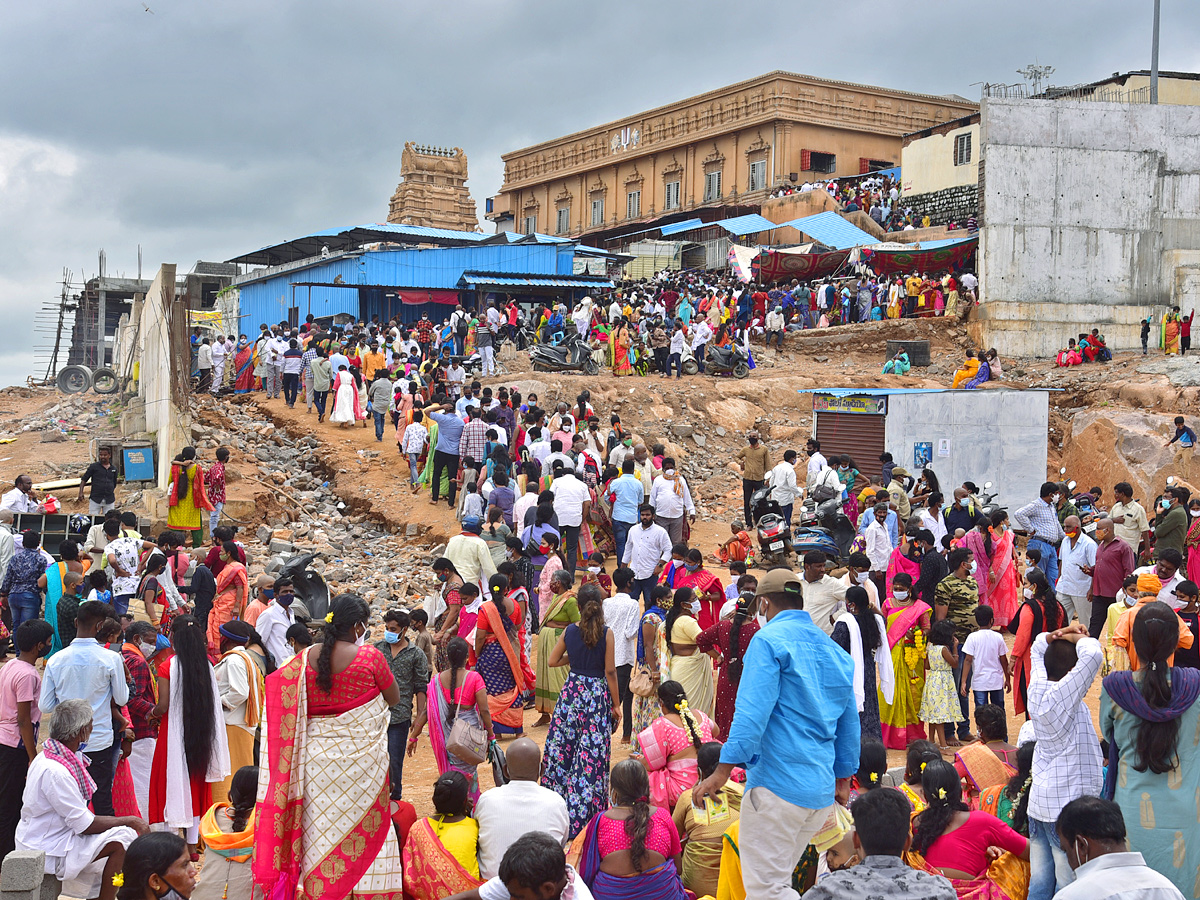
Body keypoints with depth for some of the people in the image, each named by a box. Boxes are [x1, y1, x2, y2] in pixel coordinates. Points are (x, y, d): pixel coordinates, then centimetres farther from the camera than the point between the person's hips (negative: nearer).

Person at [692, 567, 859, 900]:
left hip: (777, 784, -8)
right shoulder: (834, 650, 17)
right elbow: (849, 722, 21)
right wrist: (843, 777, 30)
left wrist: (723, 771, -14)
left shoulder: (770, 640, -7)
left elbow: (752, 712, -16)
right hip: (822, 790, 8)